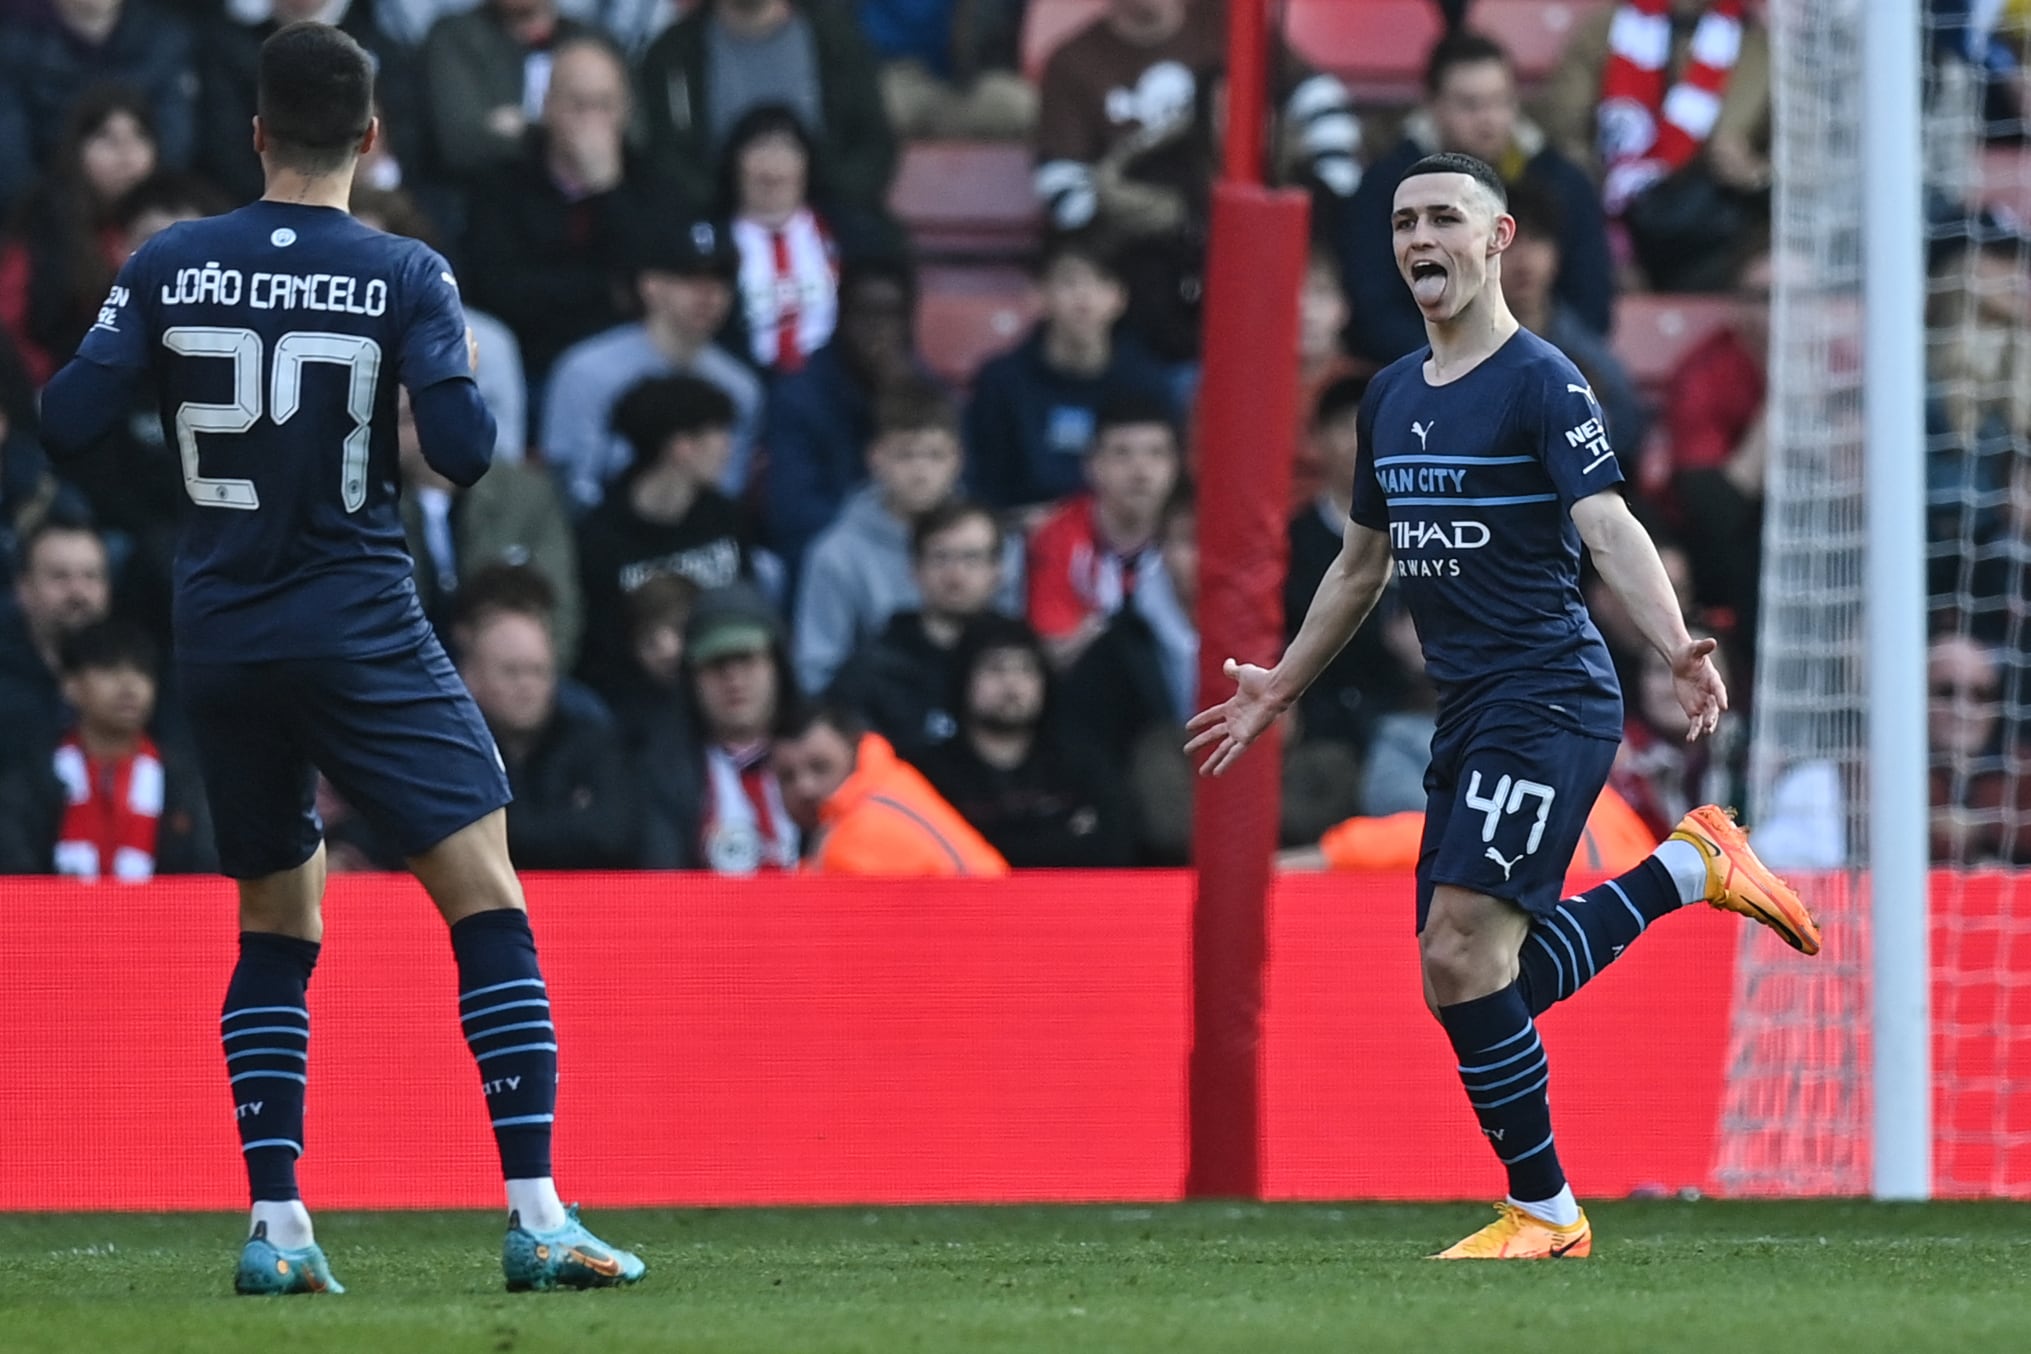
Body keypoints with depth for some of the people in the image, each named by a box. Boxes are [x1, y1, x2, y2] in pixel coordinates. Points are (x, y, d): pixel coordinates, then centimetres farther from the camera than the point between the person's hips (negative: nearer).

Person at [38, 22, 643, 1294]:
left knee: (277, 924, 17)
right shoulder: (405, 276, -8)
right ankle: (537, 1216, -14)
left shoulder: (168, 268, 0)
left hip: (220, 640, 4)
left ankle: (275, 1226, 7)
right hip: (362, 636, -4)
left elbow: (67, 423, -1)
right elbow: (464, 450, -13)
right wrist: (460, 367, 8)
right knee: (489, 904, -3)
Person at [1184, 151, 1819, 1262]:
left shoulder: (1539, 381, -8)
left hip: (1549, 701, -8)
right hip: (1466, 714, 8)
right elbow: (1362, 561, 29)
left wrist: (1675, 648, -36)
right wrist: (1280, 689, 36)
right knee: (1467, 978, 4)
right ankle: (1688, 866, 19)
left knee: (1464, 956, -16)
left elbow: (1608, 527, -20)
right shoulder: (1391, 396, 15)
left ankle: (1544, 1212, -4)